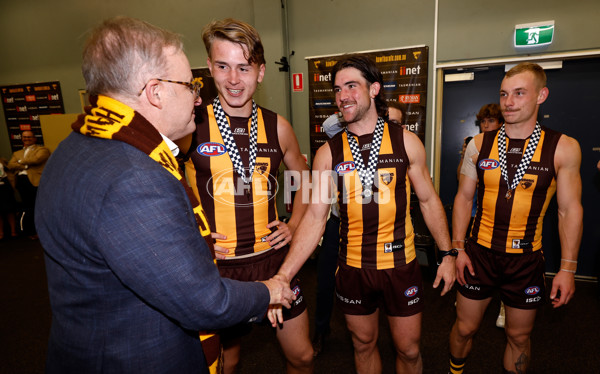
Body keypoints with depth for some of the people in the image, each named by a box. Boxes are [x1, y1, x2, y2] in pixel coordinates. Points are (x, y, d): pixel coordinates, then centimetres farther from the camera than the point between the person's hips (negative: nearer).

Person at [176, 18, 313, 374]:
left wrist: (294, 225, 6)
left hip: (273, 259, 3)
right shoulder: (190, 124, -10)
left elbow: (304, 177, 16)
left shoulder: (277, 126, 0)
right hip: (216, 265, -2)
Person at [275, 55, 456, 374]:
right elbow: (314, 217, -9)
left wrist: (447, 254, 3)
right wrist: (283, 276, -16)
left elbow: (429, 200, 4)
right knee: (364, 345, 21)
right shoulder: (328, 153, -6)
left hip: (400, 264, 0)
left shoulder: (405, 142, -5)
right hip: (353, 267, 1)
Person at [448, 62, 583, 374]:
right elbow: (464, 198, 2)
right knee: (464, 328, 13)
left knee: (519, 336, 17)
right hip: (479, 253, 1)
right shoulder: (479, 144, -4)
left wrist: (568, 268, -4)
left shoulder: (563, 148, -6)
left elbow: (570, 210, -2)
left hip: (526, 259, 0)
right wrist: (458, 248, -2)